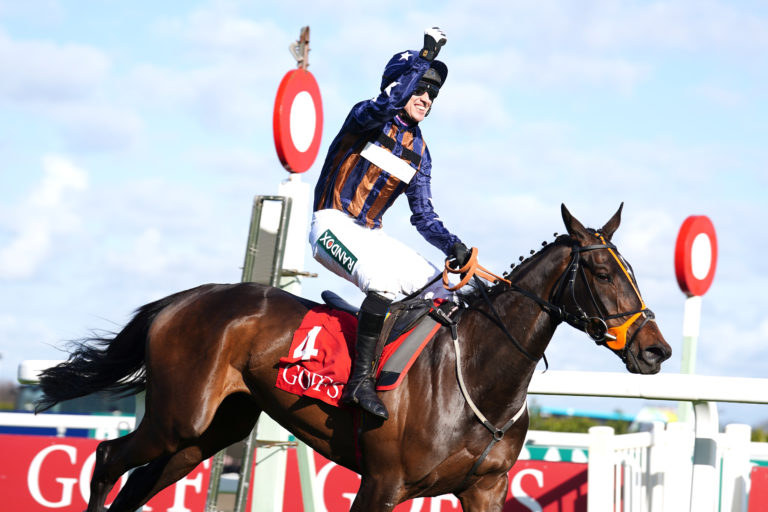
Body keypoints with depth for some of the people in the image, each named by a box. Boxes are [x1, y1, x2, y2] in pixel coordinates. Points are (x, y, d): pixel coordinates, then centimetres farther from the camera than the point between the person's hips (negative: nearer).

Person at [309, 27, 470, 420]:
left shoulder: (418, 151, 13)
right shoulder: (368, 118, -5)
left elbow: (423, 214, 13)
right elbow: (388, 104, -32)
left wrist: (451, 245, -5)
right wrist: (424, 57, -27)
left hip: (370, 236, 8)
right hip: (333, 225, -8)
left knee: (441, 293, -1)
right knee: (385, 281, -35)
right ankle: (361, 380, -34)